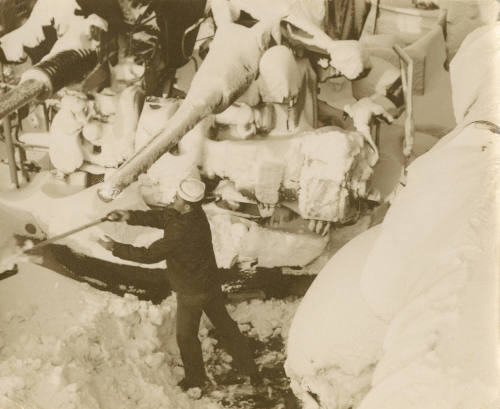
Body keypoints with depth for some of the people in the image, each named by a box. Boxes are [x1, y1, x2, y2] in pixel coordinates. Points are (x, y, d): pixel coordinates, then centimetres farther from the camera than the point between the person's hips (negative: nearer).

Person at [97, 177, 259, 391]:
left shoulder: (182, 231, -35)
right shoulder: (194, 213, -9)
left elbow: (151, 254, -28)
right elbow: (159, 217, 2)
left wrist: (115, 247, -21)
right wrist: (130, 216, -8)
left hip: (192, 292, -8)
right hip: (210, 283, 8)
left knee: (186, 336, 17)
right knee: (225, 325, 22)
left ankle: (195, 378, 39)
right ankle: (250, 369, 35)